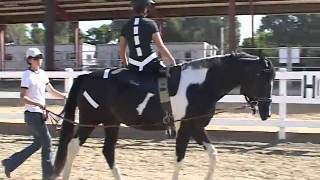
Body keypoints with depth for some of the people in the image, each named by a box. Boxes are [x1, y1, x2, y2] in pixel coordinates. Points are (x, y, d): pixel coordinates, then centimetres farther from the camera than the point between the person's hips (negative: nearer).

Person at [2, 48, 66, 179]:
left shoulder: (43, 74, 11)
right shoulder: (27, 76, -13)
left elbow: (52, 91, 19)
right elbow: (22, 98, -18)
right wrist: (38, 103, -31)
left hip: (40, 114, 9)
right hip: (32, 114, -9)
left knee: (38, 143, 15)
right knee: (47, 141, -4)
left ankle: (10, 163, 23)